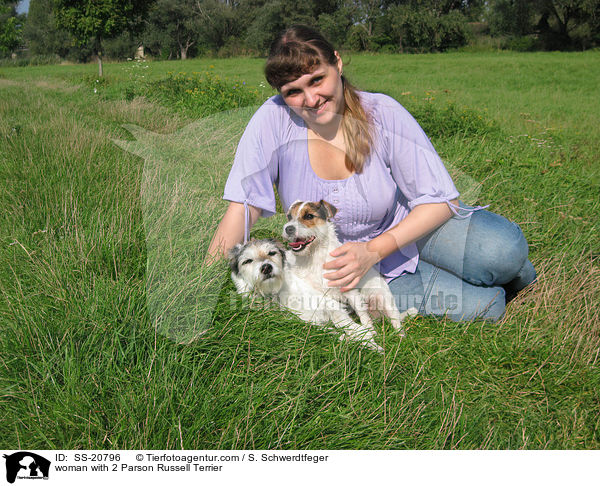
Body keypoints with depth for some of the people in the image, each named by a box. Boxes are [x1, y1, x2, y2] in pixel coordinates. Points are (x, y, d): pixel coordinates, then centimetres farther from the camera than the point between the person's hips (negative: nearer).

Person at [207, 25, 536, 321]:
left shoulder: (383, 113, -17)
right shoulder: (273, 120, -18)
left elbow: (440, 200, -15)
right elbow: (242, 208, -17)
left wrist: (374, 250, -26)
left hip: (407, 228, 2)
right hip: (340, 256, -1)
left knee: (505, 246, -25)